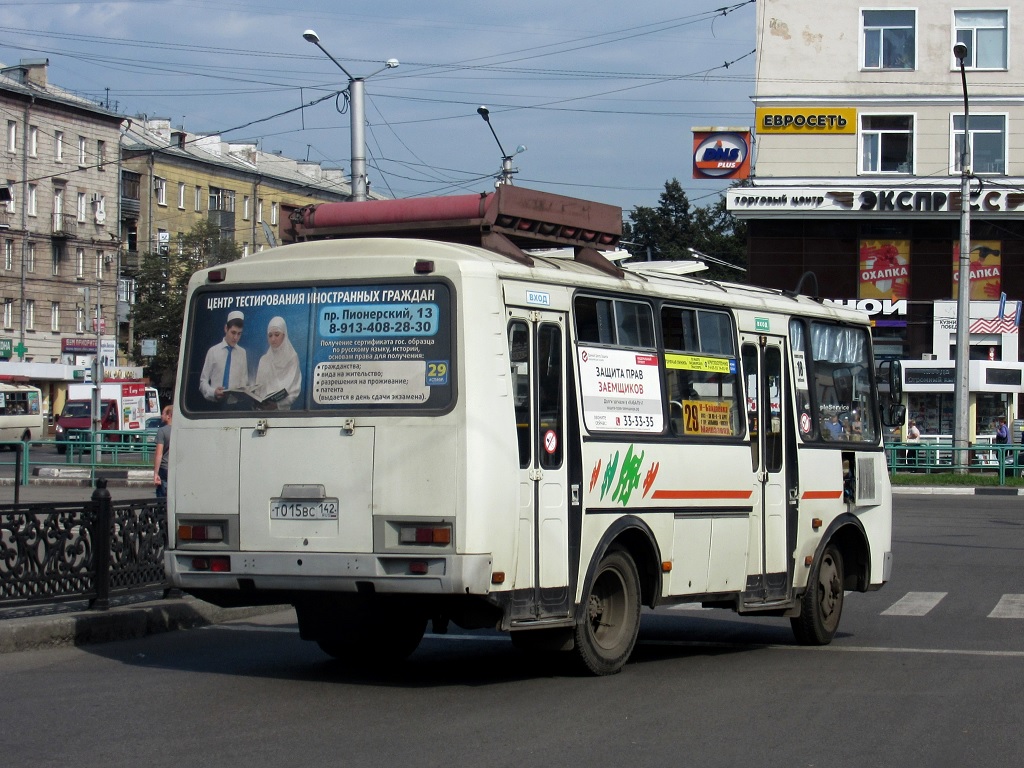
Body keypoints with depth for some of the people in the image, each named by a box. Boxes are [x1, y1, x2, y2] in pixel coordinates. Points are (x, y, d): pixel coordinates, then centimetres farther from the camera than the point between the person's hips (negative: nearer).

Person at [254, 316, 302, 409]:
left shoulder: (292, 358, 0)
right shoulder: (264, 359, 13)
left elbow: (295, 389, -5)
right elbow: (259, 387, 12)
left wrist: (278, 403, -18)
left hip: (283, 408, -3)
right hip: (264, 407, 3)